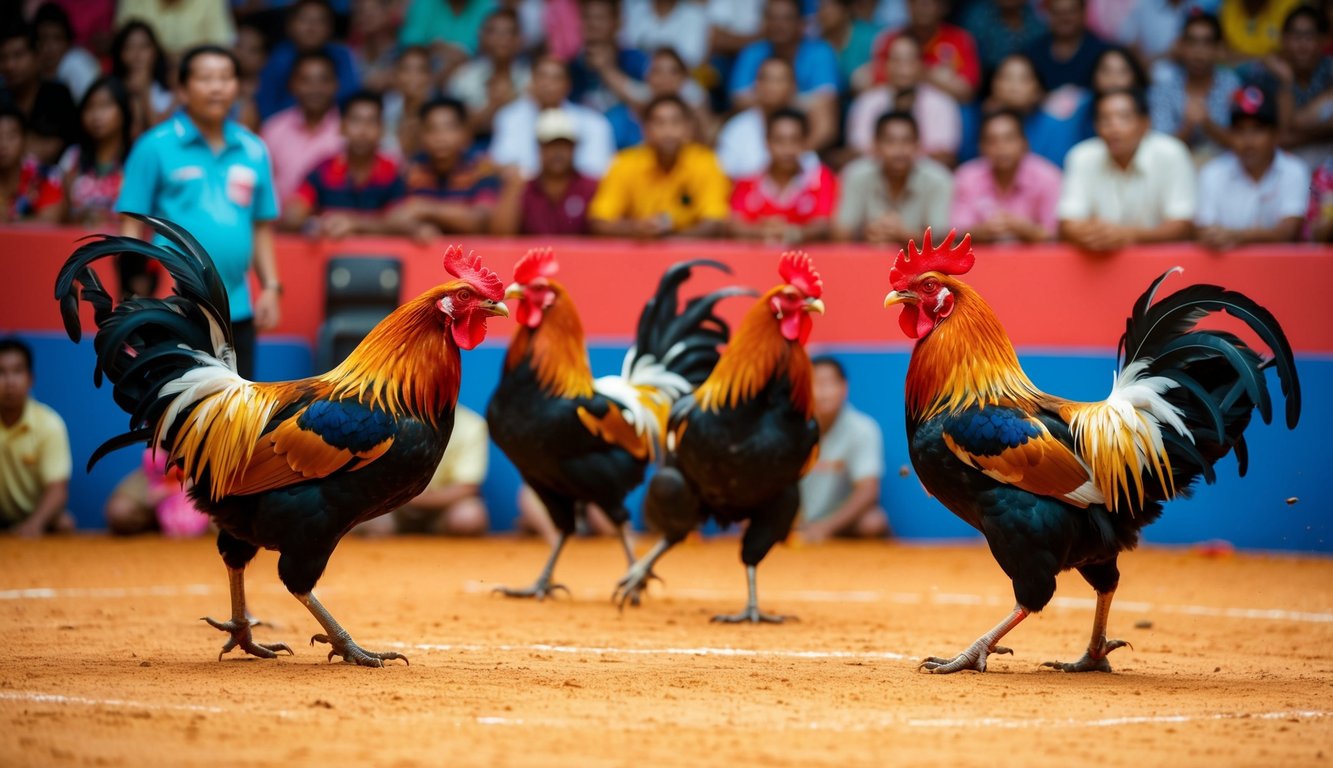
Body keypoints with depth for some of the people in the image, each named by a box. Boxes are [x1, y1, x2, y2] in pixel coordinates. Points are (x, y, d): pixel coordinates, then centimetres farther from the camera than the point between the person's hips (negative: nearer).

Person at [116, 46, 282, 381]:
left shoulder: (253, 150, 10)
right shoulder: (155, 147, -2)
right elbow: (131, 223, -3)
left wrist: (270, 286, 8)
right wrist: (137, 286, -12)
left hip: (236, 311, 4)